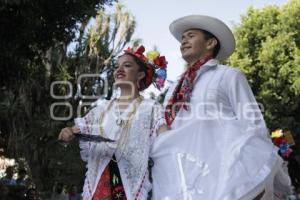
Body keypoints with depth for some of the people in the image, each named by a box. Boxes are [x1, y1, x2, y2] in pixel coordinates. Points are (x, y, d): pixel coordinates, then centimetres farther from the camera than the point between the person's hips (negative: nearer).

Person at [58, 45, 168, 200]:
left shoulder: (149, 108, 3)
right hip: (99, 183, 3)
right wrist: (67, 133, -6)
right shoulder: (103, 108, 14)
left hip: (132, 183, -3)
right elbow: (71, 133, 15)